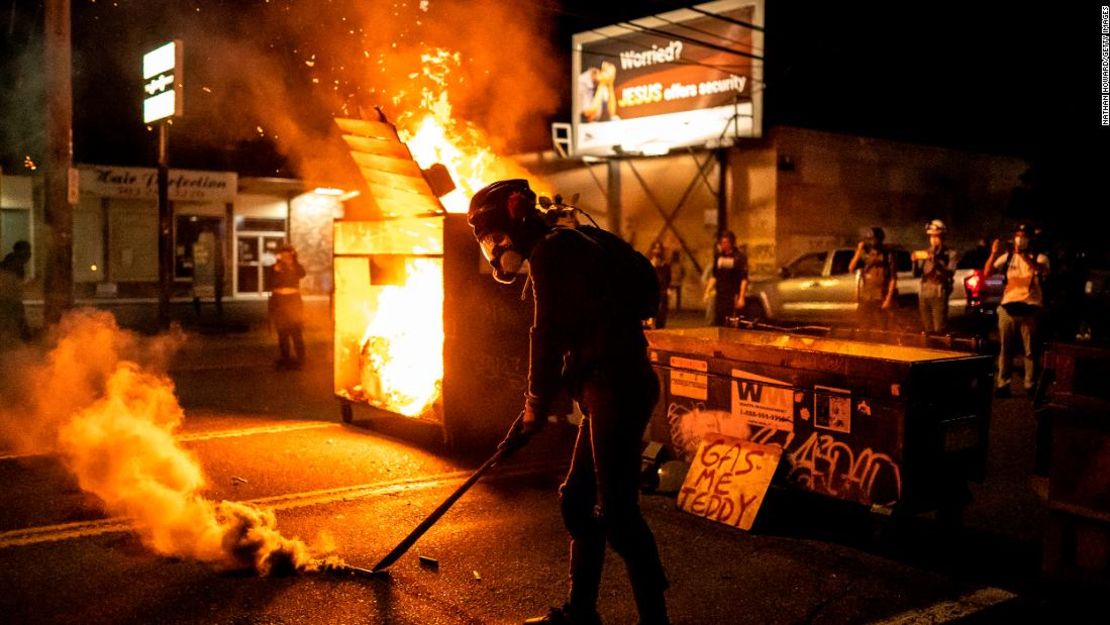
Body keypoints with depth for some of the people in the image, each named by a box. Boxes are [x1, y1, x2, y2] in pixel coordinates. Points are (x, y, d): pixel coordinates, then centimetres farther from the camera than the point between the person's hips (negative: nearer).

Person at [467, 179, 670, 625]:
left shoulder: (550, 251, -10)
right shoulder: (570, 246, 20)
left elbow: (547, 336, -11)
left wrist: (535, 406, 2)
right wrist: (537, 404, 22)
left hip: (616, 388, -10)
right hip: (611, 387, 10)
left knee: (616, 510, -6)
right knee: (578, 500, 16)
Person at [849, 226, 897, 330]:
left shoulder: (887, 254, -4)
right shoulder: (864, 253, 5)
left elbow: (893, 278, -4)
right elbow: (851, 269, -6)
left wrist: (889, 298, -11)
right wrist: (858, 251, -11)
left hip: (881, 299, -3)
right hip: (865, 298, 3)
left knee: (880, 330, -4)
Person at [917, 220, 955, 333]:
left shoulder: (950, 254, 1)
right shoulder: (926, 253, 13)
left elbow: (950, 273, -14)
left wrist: (936, 262, -26)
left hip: (939, 294, -4)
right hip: (924, 294, 4)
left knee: (939, 330, -9)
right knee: (927, 330, 8)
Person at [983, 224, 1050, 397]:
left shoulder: (1040, 257, 2)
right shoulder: (1008, 257, 10)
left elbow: (1042, 270, -21)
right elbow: (987, 272, 1)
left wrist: (1024, 255, -32)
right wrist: (993, 253, -13)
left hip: (1030, 309, -2)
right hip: (1008, 307, 3)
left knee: (1031, 351, 1)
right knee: (1005, 349, 5)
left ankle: (1031, 386, 9)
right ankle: (1002, 384, 10)